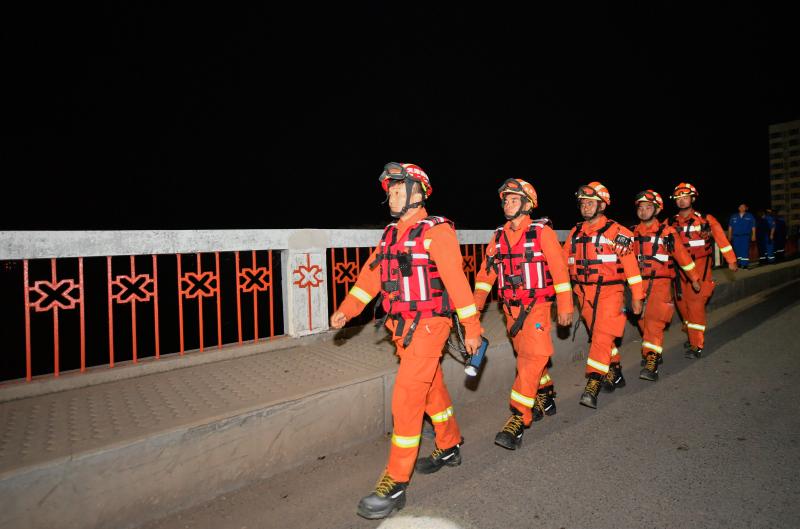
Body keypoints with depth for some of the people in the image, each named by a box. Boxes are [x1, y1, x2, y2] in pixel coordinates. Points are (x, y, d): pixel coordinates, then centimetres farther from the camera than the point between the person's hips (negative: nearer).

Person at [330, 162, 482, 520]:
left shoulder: (436, 231, -13)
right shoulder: (391, 233, 10)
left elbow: (457, 281, -15)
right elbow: (371, 275, 7)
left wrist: (472, 328, -14)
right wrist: (346, 310, -1)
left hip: (428, 324, -7)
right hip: (402, 326, 8)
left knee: (406, 397, -8)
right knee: (432, 389, 21)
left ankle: (395, 485, 5)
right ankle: (449, 449, 41)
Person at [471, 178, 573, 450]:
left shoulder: (542, 231, -8)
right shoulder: (499, 236, 6)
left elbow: (559, 269, -8)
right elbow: (486, 270, 4)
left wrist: (565, 306, -8)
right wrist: (476, 303, -4)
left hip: (536, 306, -5)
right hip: (511, 308, 5)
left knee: (532, 357, -11)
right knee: (528, 355, 17)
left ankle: (518, 419, -5)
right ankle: (546, 396, 40)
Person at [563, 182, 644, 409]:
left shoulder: (616, 232, -6)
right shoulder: (575, 233, 9)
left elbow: (630, 265, -5)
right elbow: (565, 264, 9)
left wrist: (636, 296, -4)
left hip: (609, 291, -5)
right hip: (584, 293, 6)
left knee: (602, 337, -12)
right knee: (599, 336, 15)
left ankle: (592, 385, -9)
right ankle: (615, 373, 34)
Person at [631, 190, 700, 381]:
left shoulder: (667, 232, -2)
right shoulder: (633, 233, 7)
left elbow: (681, 255, 5)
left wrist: (694, 279, 11)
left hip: (660, 282, -4)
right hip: (639, 282, 4)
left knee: (654, 320, -14)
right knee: (643, 321, 9)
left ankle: (651, 363, -13)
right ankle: (654, 354, 29)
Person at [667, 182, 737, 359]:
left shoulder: (706, 219, -4)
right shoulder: (671, 223, 5)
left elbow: (721, 238, 1)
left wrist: (731, 260, 4)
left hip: (700, 266, -4)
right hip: (680, 267, 4)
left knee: (695, 304, -8)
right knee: (682, 303, 11)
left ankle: (697, 345, 1)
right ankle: (693, 336, 33)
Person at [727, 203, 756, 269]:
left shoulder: (750, 216, 4)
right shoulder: (733, 216, 8)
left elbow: (753, 227, 3)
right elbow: (730, 227, 10)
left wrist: (753, 235, -2)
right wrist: (729, 236, 6)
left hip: (745, 236, -2)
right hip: (736, 236, 2)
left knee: (745, 250, -6)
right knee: (737, 250, 4)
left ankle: (745, 264, -6)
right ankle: (738, 263, 12)